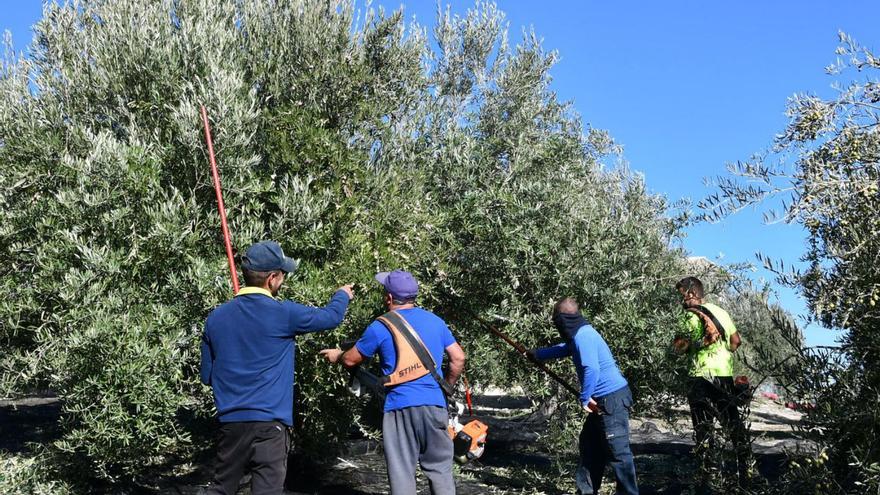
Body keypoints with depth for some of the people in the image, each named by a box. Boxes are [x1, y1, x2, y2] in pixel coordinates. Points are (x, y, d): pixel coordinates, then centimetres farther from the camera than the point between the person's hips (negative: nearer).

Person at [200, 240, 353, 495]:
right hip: (268, 423, -5)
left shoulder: (216, 317, 5)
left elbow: (207, 376, 12)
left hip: (230, 422, 5)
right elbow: (331, 316, 6)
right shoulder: (283, 313, -10)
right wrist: (342, 294, 28)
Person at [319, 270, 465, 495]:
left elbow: (351, 360, 10)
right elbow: (458, 358, 10)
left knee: (401, 473, 3)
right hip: (434, 405, 3)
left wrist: (336, 355, 32)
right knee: (440, 469, 11)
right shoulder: (435, 321, 8)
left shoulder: (380, 327, -3)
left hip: (400, 407, -3)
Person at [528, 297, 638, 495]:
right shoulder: (579, 334, 14)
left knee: (618, 452, -6)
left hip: (612, 399, -11)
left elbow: (591, 370, -26)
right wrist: (536, 354, 46)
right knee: (588, 445, 18)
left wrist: (584, 398, -15)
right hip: (604, 399, 11)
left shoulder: (583, 336, -17)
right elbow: (561, 349, 35)